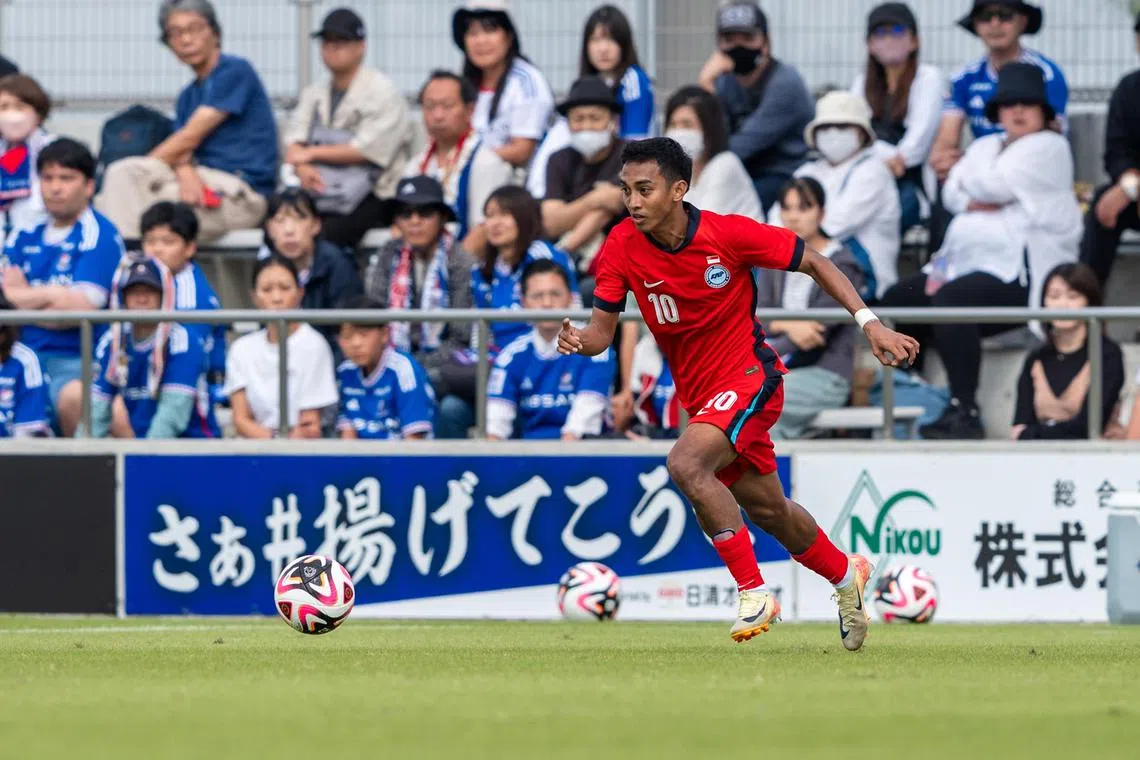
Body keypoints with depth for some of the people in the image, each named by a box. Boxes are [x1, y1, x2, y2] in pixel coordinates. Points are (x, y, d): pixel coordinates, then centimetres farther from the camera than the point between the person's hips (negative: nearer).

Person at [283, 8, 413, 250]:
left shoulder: (382, 91, -1)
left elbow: (367, 150, -10)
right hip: (319, 191, 6)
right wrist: (303, 168, -13)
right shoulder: (314, 94, 21)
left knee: (328, 232, -34)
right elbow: (294, 142, 11)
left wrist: (313, 153, -4)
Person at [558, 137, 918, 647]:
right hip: (698, 393, 6)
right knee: (766, 508, 19)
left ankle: (754, 591, -21)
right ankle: (845, 574, 47)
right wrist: (578, 340, -31)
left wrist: (869, 322, -15)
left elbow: (812, 263, -8)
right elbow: (603, 329, -7)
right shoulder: (622, 247, -10)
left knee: (685, 464, -30)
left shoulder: (727, 234, -19)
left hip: (749, 376, -6)